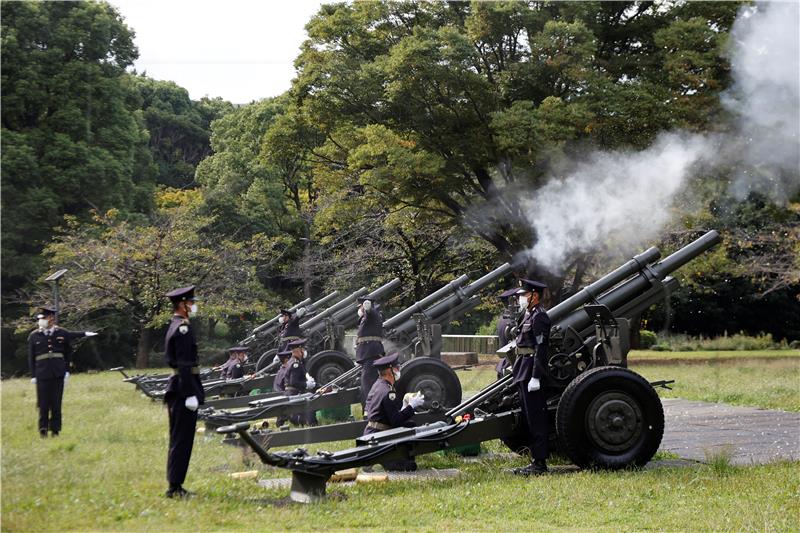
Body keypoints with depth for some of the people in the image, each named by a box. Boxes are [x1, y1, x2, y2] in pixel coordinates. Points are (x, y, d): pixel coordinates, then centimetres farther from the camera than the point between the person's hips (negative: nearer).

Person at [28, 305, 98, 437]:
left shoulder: (62, 333, 5)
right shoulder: (34, 336, 4)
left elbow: (68, 353, 12)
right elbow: (31, 357, 5)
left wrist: (67, 371, 7)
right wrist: (33, 375, 0)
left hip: (58, 374, 1)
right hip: (42, 374, -1)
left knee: (56, 403, 3)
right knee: (43, 404, -2)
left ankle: (55, 430, 10)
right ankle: (43, 429, 6)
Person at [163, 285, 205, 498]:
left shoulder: (175, 327, 16)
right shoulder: (184, 328, -15)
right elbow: (184, 364, -21)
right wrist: (191, 394, -22)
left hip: (176, 389, 10)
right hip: (184, 389, -10)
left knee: (178, 440, 14)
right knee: (182, 440, -6)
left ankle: (175, 485, 20)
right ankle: (175, 487, -3)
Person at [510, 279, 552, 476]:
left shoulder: (539, 316, -13)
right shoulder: (529, 315, 18)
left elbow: (540, 349, -19)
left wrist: (535, 377, -23)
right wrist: (516, 367, 21)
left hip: (532, 373, -11)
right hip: (525, 374, 11)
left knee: (536, 419, -7)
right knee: (530, 418, 12)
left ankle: (539, 463, -4)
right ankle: (536, 461, 18)